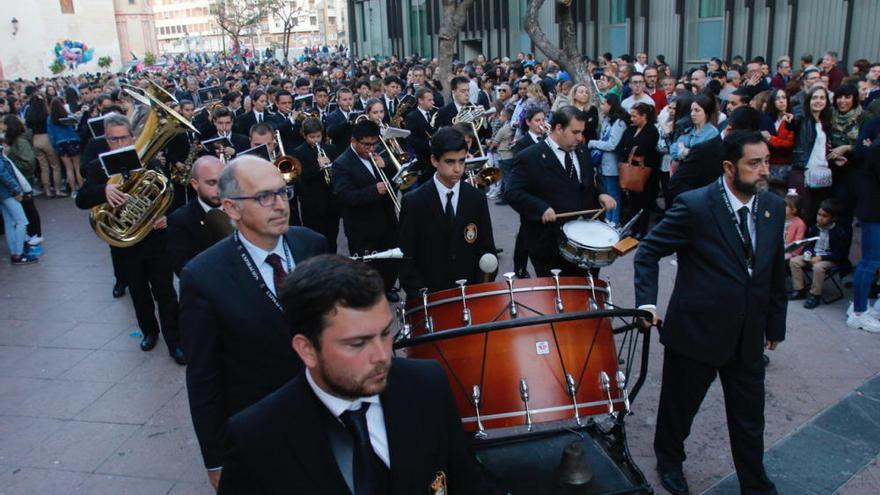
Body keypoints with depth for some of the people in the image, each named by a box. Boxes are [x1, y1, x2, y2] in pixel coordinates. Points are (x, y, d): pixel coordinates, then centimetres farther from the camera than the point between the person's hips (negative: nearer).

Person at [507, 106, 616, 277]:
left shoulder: (582, 154, 11)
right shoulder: (530, 157, -11)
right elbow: (513, 193, -16)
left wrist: (600, 194, 0)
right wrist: (541, 208, -30)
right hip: (548, 244, -6)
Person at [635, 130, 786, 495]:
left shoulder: (773, 207, 1)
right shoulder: (695, 206, -17)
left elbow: (775, 271, 10)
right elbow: (648, 252, -11)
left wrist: (776, 324, 15)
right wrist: (646, 302, -23)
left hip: (749, 335, 4)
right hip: (696, 329, -4)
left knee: (749, 417, 15)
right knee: (680, 405, 16)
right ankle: (669, 460, 44)